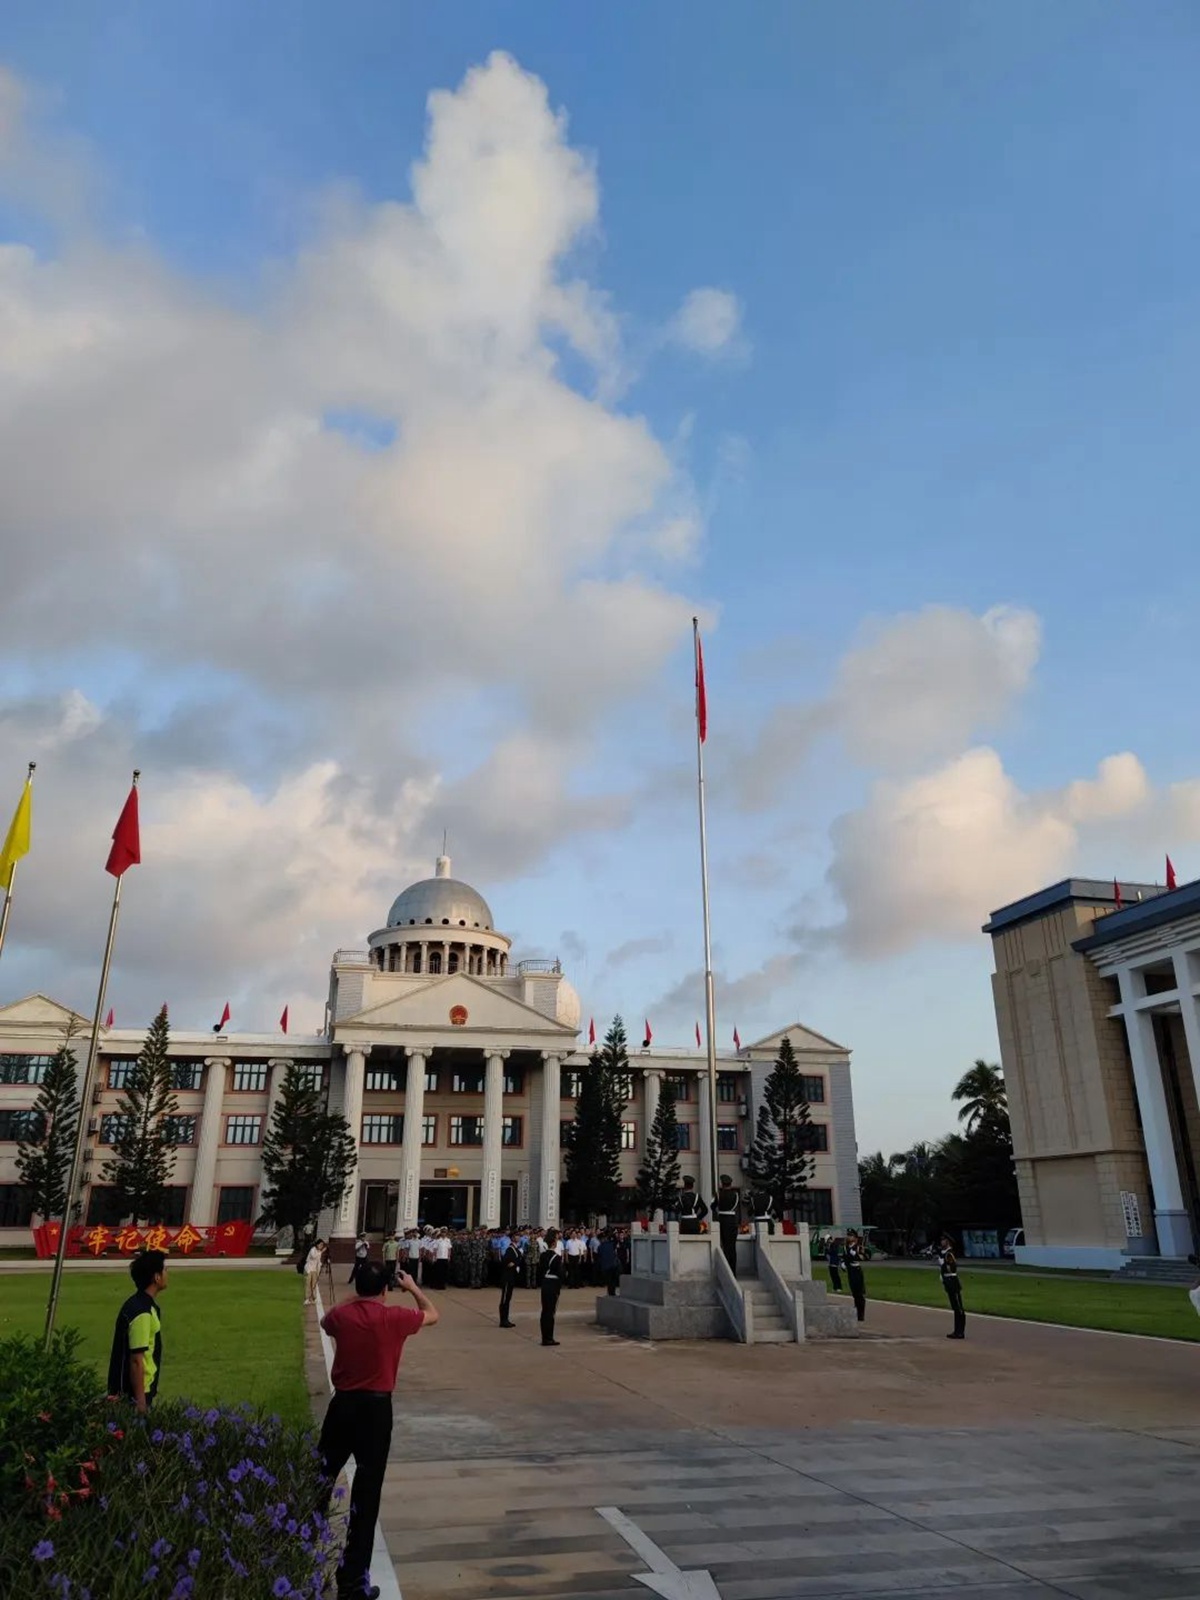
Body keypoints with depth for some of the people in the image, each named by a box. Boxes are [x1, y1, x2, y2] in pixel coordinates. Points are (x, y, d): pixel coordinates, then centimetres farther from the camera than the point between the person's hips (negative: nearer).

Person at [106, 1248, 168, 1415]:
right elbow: (136, 1360, -23)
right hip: (134, 1394, -9)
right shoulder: (142, 1313, -24)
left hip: (137, 1390, 9)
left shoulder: (140, 1305, 7)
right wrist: (140, 1401, -20)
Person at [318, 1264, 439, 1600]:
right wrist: (413, 1288, 21)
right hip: (376, 1408, -3)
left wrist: (354, 1299, 26)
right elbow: (432, 1315, 8)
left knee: (322, 1478, 21)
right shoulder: (395, 1318, -12)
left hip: (342, 1404, 3)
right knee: (366, 1493, 4)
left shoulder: (341, 1316, -6)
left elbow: (326, 1320, 21)